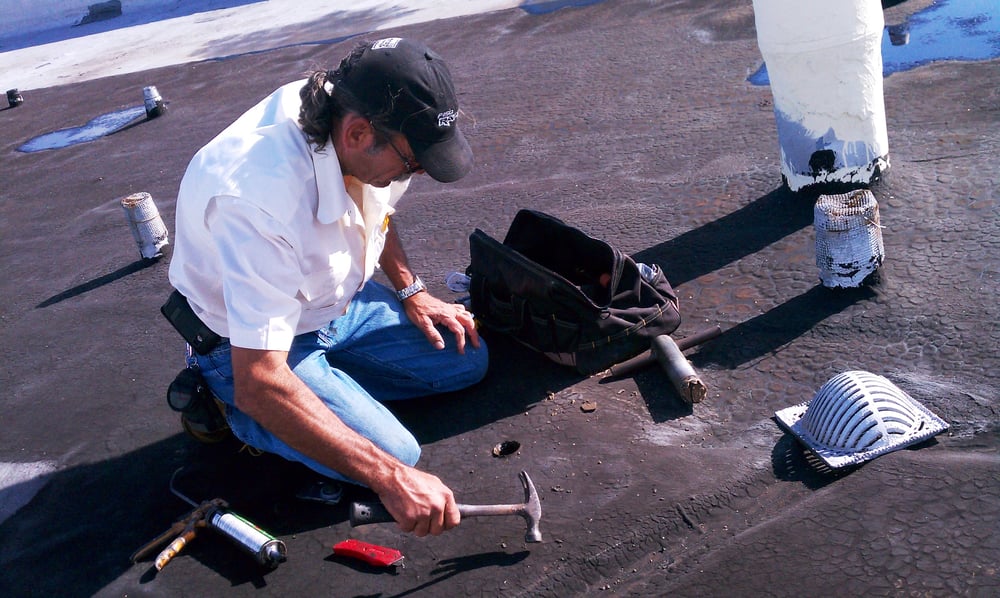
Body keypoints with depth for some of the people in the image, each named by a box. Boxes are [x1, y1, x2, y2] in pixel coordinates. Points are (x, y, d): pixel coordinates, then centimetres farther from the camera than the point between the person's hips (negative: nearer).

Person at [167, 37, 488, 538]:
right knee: (394, 454, -19)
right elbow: (258, 381, -42)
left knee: (467, 360, 2)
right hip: (249, 341, -7)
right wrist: (391, 478, -43)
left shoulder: (356, 122, -17)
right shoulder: (261, 200, -41)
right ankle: (225, 404, 2)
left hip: (338, 300, 7)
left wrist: (410, 291, -1)